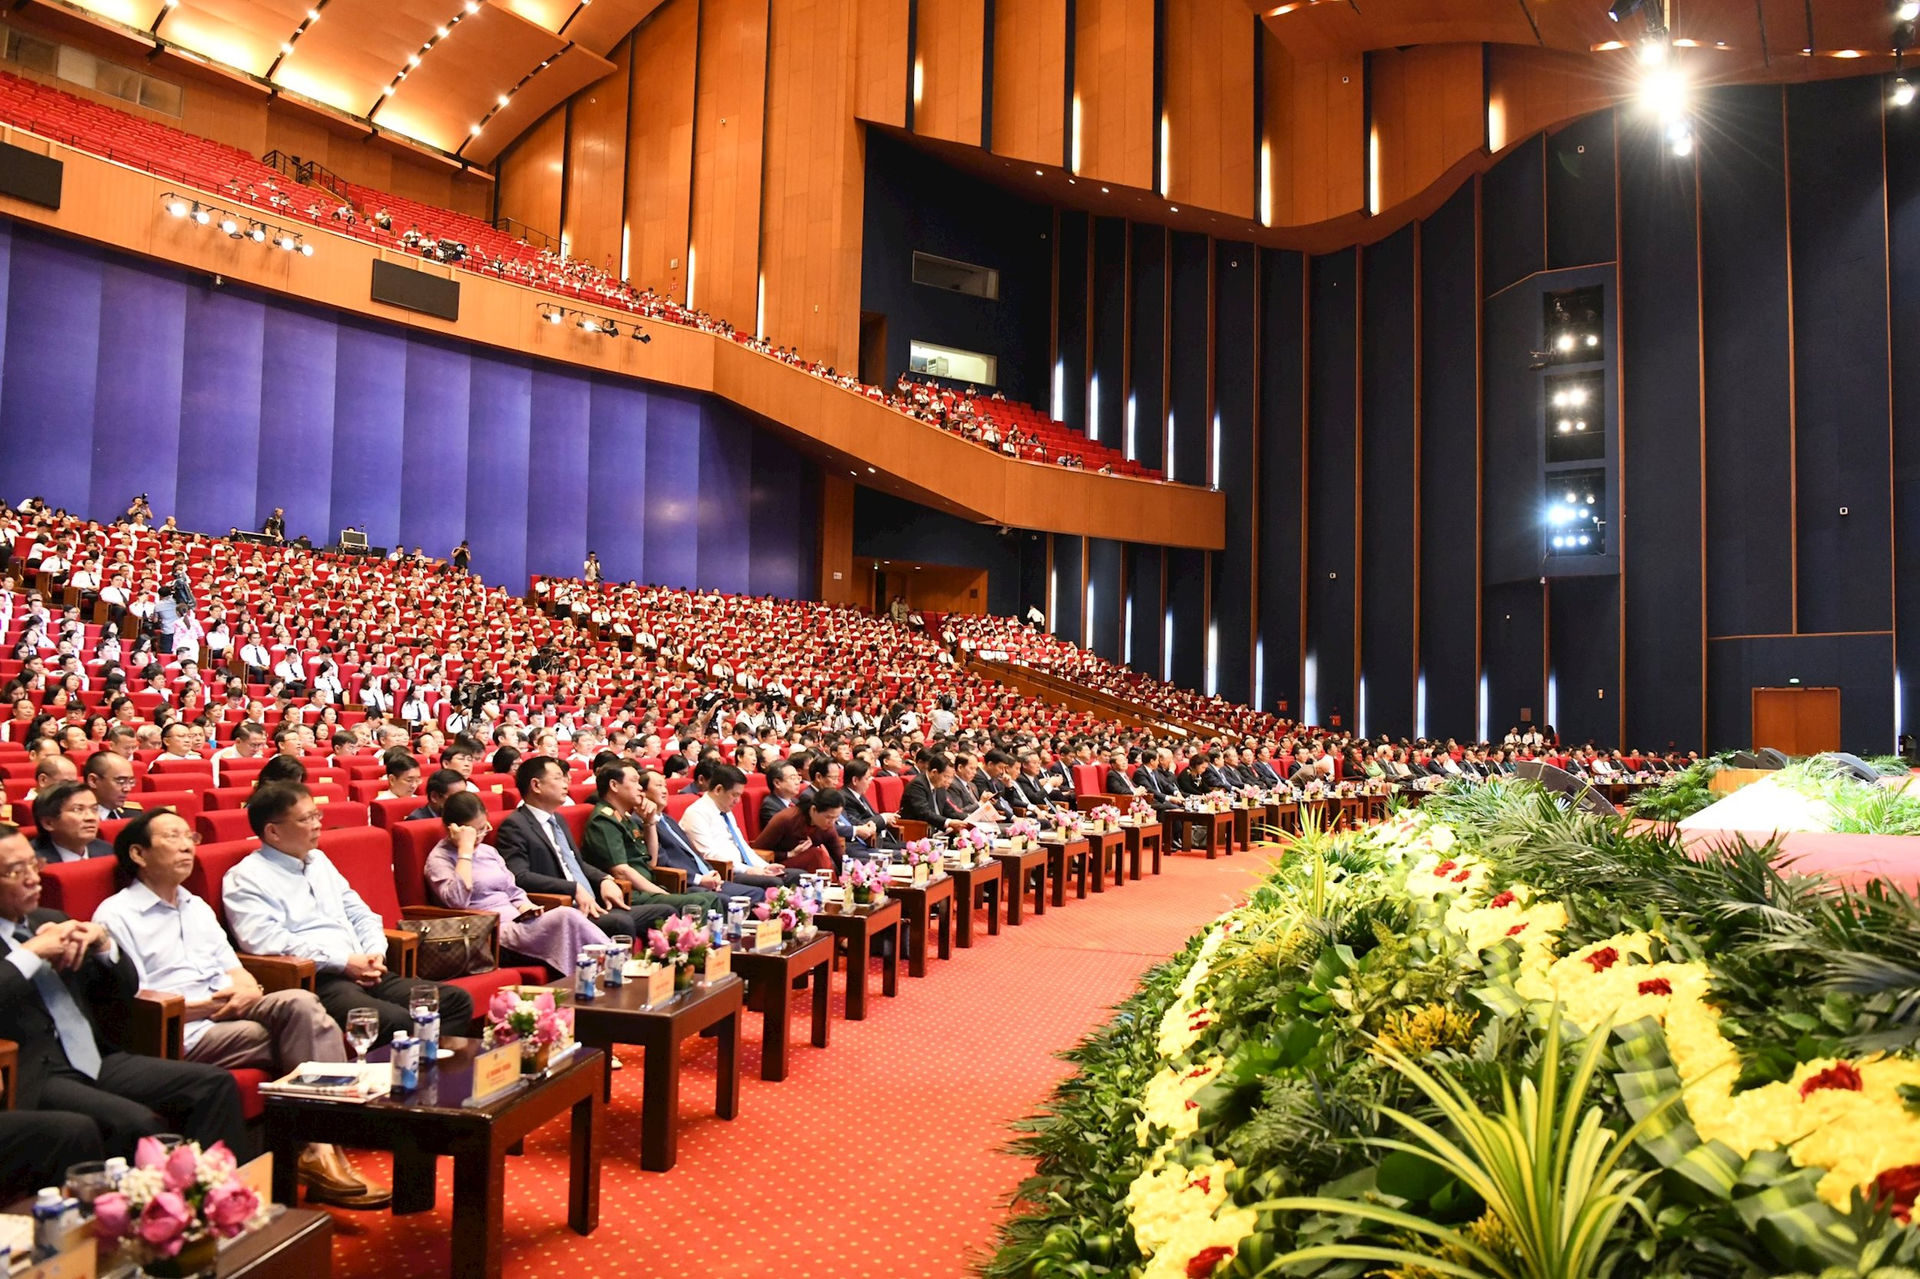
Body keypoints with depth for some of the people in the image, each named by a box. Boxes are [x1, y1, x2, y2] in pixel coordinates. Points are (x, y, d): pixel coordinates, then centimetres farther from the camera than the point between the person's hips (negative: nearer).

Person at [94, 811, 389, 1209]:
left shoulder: (198, 907, 25)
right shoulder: (115, 916, 1)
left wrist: (247, 989, -4)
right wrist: (205, 1006, -15)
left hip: (231, 1012, 6)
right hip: (182, 1034, -6)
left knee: (300, 1002, -27)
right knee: (307, 1030, -25)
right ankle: (322, 1149, -21)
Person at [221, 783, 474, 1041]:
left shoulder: (319, 860, 23)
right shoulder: (245, 879, -1)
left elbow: (360, 915, 25)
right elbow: (265, 940, -16)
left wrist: (375, 954, 3)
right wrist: (344, 961, -16)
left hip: (362, 972, 8)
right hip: (313, 980, -8)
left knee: (457, 1000, -9)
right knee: (398, 1022, -34)